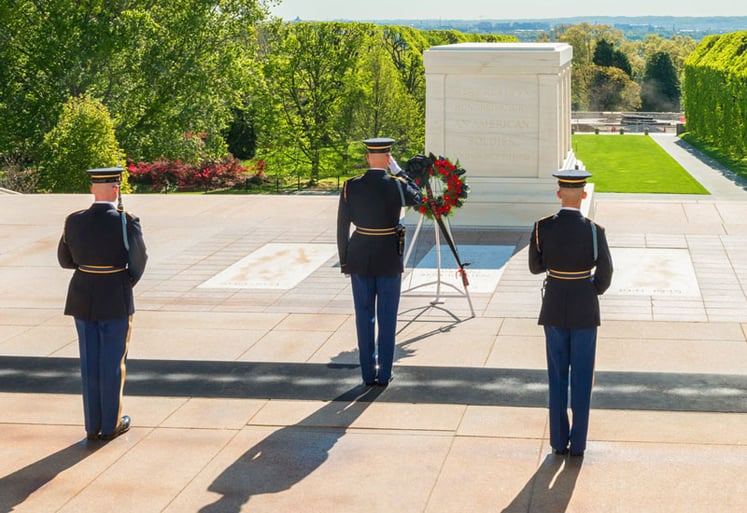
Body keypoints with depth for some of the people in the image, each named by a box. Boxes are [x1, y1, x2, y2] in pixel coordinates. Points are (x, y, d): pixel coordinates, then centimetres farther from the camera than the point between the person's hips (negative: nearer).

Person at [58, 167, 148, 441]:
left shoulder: (74, 221, -4)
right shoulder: (126, 222, -16)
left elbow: (65, 259, 6)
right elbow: (139, 260, -8)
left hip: (82, 298, 4)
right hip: (116, 300, -4)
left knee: (90, 363, 12)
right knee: (113, 362, 8)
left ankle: (92, 425, 19)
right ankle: (111, 424, 16)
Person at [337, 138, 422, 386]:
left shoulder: (351, 186, -6)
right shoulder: (396, 185, -10)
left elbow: (342, 226, -2)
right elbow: (417, 197, 13)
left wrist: (344, 262, 7)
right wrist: (398, 170, 13)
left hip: (360, 258, 2)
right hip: (389, 259, -1)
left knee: (364, 317, 10)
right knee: (387, 317, 8)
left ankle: (368, 374, 15)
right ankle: (384, 373, 12)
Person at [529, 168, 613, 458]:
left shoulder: (542, 227, -11)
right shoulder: (594, 231, -16)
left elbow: (535, 267, 1)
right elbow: (605, 273, -7)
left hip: (554, 308, 2)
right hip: (584, 309, -1)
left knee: (557, 377, 13)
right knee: (582, 378, 9)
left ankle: (559, 441, 16)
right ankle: (578, 443, 13)